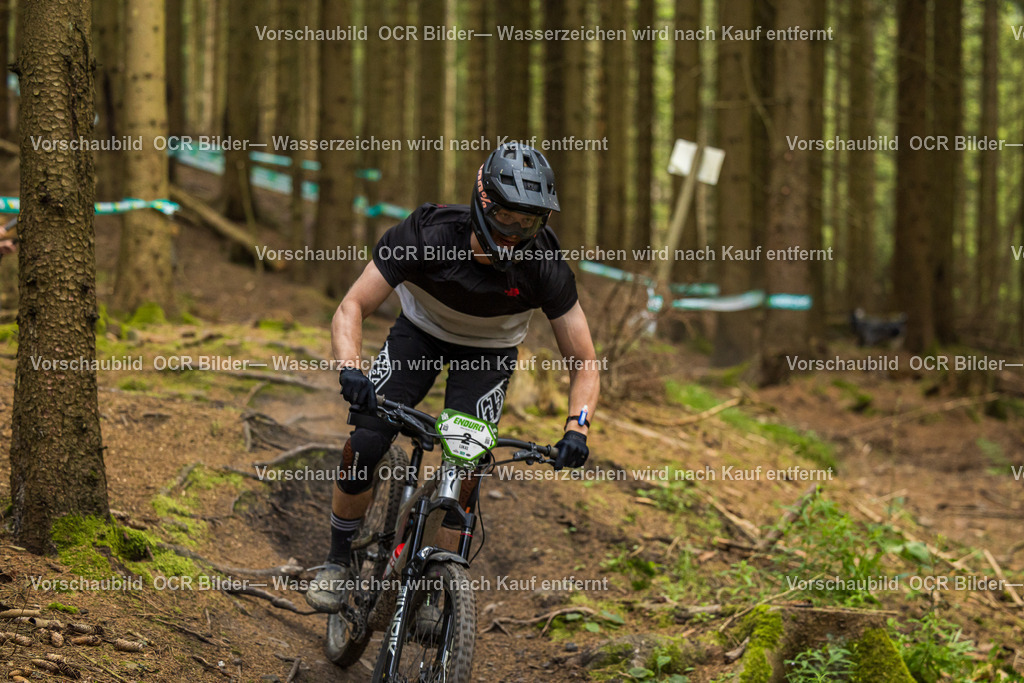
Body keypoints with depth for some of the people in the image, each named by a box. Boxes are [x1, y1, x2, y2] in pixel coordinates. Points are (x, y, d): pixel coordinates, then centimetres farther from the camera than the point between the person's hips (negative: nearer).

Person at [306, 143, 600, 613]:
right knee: (363, 444, -16)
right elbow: (352, 307, -31)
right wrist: (350, 370, -50)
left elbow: (584, 364, -23)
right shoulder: (428, 236, -36)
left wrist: (576, 428, -41)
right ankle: (338, 564, 6)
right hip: (420, 332, 0)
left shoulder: (545, 268, -32)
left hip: (488, 352, 0)